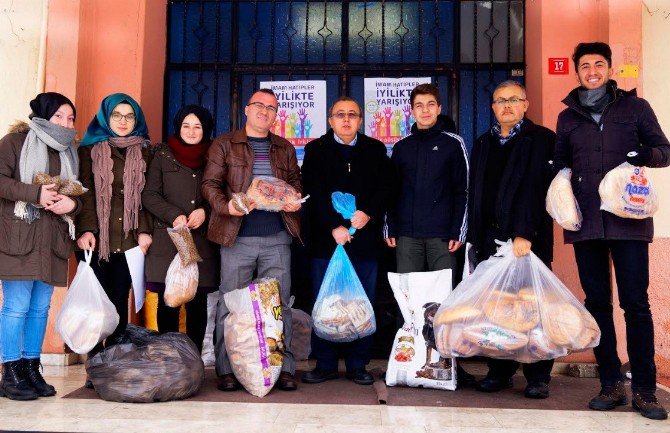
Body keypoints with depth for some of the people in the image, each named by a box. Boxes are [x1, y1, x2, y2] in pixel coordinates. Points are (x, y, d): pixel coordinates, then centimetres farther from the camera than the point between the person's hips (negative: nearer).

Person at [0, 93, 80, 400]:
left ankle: (31, 370, 16)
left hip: (53, 241, 5)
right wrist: (37, 193, -17)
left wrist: (72, 204, -4)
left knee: (40, 308, 8)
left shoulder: (69, 152, 18)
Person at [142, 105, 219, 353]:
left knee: (198, 304, 2)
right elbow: (149, 195, 4)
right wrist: (174, 216, -11)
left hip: (202, 242, 1)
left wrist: (205, 212, -8)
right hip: (168, 241, 0)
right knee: (168, 303, 0)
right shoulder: (163, 156, 10)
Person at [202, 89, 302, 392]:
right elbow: (210, 183, 1)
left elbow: (295, 182, 20)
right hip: (237, 236, -2)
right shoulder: (224, 144, 8)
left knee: (279, 304, 3)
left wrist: (295, 200, -3)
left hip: (277, 237, 3)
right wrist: (226, 207, -17)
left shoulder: (285, 148, 18)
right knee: (230, 304, 2)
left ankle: (284, 368, 10)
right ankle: (226, 370, 11)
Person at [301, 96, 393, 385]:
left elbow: (385, 188, 3)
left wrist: (368, 214, -15)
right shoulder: (316, 150, 8)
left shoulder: (376, 150, 13)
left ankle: (358, 366, 15)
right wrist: (334, 227, -15)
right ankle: (325, 364, 14)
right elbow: (314, 192, -4)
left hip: (365, 239, 1)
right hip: (326, 239, -1)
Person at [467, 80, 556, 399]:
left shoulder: (542, 139, 1)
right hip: (490, 238, 5)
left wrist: (525, 234, -19)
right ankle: (500, 372, 17)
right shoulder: (483, 144, 18)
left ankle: (538, 377, 10)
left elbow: (537, 189, -10)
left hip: (529, 239, -4)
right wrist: (473, 237, 9)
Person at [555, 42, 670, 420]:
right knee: (597, 302, 5)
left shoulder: (635, 107, 8)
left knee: (636, 301, -3)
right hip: (585, 220, 3)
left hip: (627, 217, -2)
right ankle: (611, 384, 14)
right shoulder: (568, 117, 15)